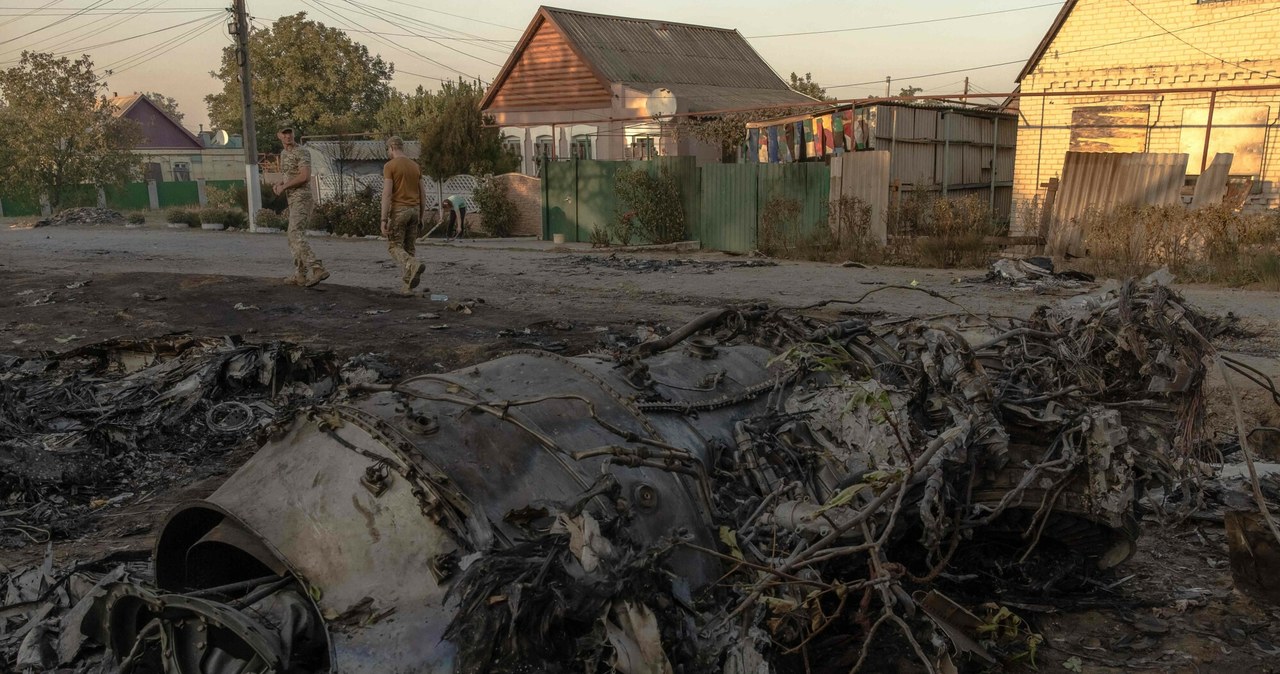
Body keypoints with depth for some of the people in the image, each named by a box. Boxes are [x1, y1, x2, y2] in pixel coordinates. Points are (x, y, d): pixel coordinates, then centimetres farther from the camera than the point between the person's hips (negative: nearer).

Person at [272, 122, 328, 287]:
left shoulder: (302, 153, -10)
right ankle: (300, 275, 16)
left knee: (295, 235, -19)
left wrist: (284, 186, -13)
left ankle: (317, 269, -28)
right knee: (295, 237, 11)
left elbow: (305, 177, -21)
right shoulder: (284, 154, 19)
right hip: (293, 201, 10)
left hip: (301, 199, -10)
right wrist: (280, 184, 10)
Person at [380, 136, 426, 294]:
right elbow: (421, 194, 12)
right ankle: (408, 284, 7)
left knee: (394, 246, 1)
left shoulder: (389, 166, -9)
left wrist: (384, 220, -14)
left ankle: (414, 265, -28)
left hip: (398, 210, -6)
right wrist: (420, 217, 18)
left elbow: (386, 194, -15)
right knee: (408, 248, 11)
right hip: (414, 210, 6)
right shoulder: (415, 166, 10)